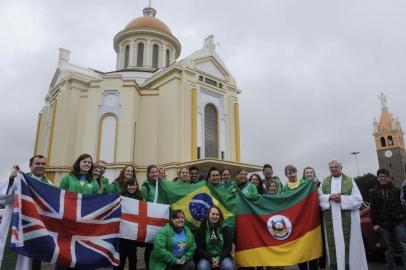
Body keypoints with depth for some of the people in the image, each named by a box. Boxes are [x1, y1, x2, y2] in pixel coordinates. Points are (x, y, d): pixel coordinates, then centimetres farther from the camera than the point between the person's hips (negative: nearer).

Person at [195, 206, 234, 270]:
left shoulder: (225, 229, 5)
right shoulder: (201, 229, 3)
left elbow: (229, 247, 4)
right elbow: (199, 248, 1)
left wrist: (219, 258, -12)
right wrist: (211, 258, -13)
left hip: (223, 257, 1)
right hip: (206, 257, -1)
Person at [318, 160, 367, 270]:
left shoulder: (350, 181, 6)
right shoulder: (324, 182, 12)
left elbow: (358, 199, -1)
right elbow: (319, 197, 7)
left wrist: (342, 198, -13)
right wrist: (329, 197, -12)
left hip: (347, 219, -2)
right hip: (330, 219, 2)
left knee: (348, 243, -1)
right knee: (332, 243, 3)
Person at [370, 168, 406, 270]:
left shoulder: (396, 190, 5)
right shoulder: (373, 192, 6)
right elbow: (373, 209, 4)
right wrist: (374, 223, -2)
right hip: (383, 224, 1)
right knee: (388, 248, 8)